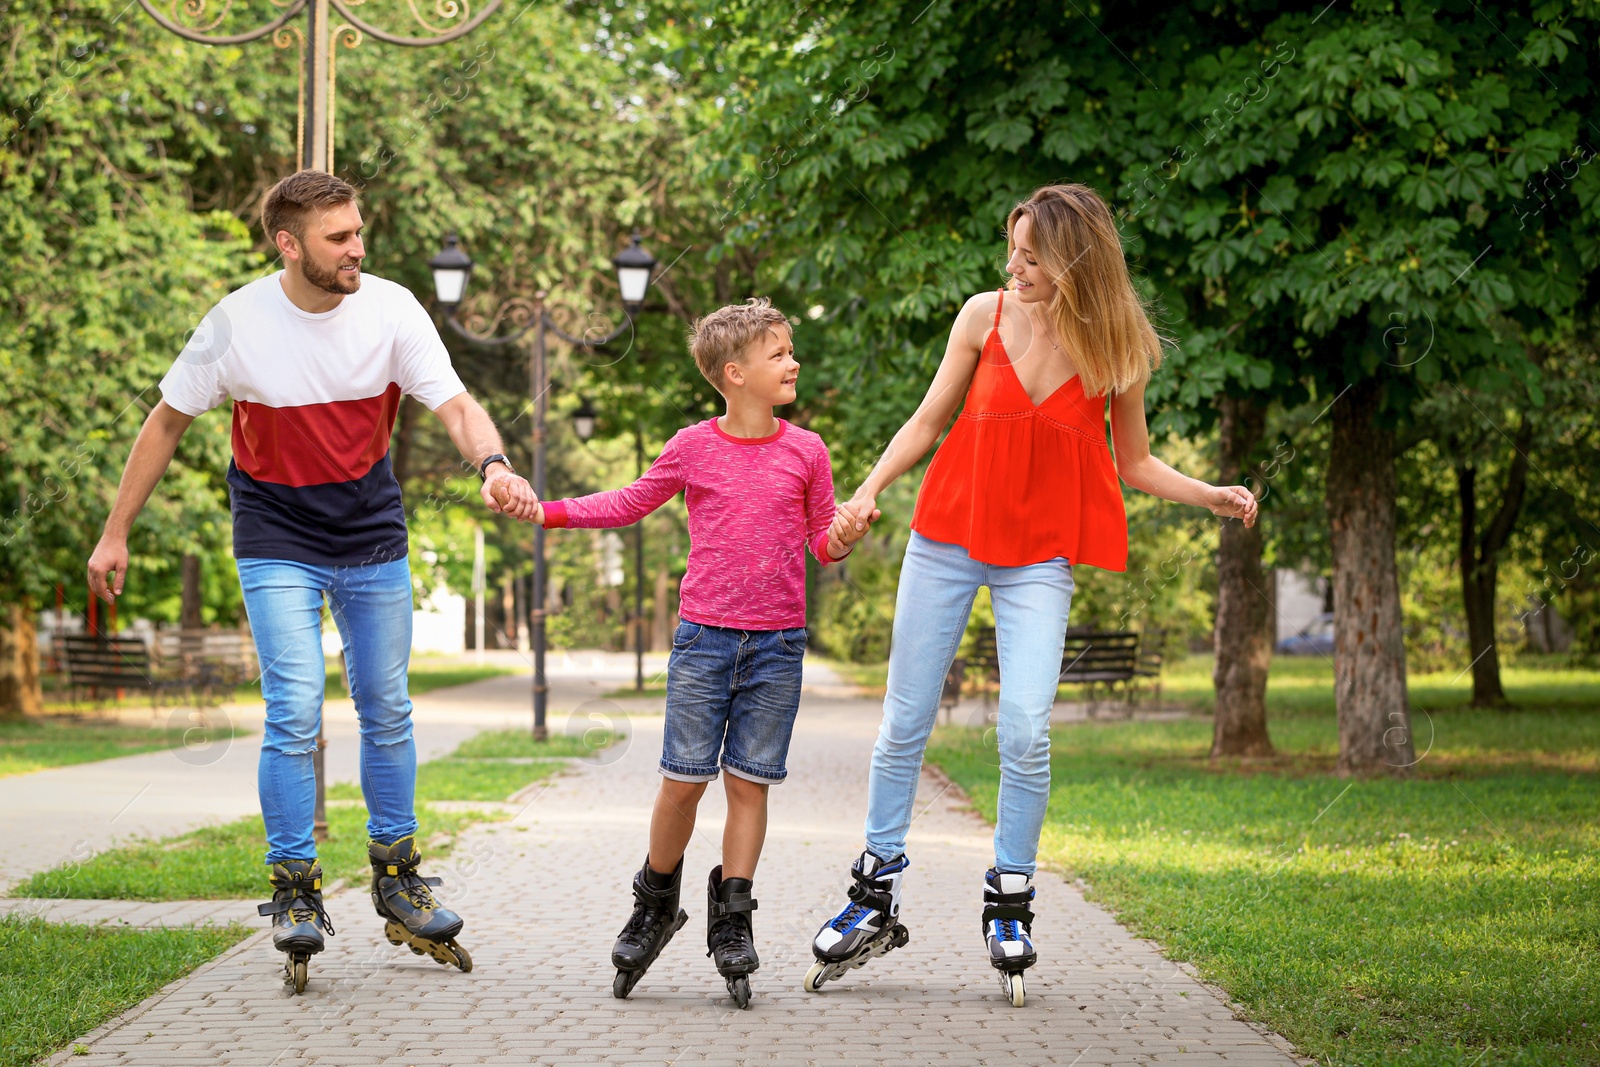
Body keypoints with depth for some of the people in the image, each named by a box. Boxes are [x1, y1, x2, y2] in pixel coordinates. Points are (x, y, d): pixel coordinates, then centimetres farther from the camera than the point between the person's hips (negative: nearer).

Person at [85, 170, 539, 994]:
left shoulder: (391, 310, -12)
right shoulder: (238, 323, -15)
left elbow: (456, 405, -18)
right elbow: (167, 422, -4)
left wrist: (493, 465, -40)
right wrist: (115, 533, -1)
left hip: (373, 536, 3)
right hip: (277, 543, -3)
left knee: (386, 711, 9)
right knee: (294, 715, -14)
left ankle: (396, 881, 24)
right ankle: (294, 893, -1)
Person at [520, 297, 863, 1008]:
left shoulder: (805, 452, 4)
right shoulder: (692, 448, 1)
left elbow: (821, 543, 12)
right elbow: (630, 504, 15)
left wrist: (843, 538, -11)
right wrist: (548, 511, 7)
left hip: (777, 647, 1)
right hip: (704, 639, -1)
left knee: (749, 781, 2)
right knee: (684, 778, -2)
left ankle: (731, 920, 13)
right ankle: (656, 903, 18)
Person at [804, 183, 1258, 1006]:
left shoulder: (1116, 347, -4)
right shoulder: (985, 315, -2)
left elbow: (1134, 462, 7)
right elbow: (928, 421, 6)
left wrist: (1211, 496, -9)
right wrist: (867, 491, -6)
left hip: (1040, 555, -1)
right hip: (949, 535, 2)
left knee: (1025, 730, -13)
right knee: (904, 724, 5)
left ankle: (1009, 907, 6)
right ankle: (875, 901, 17)